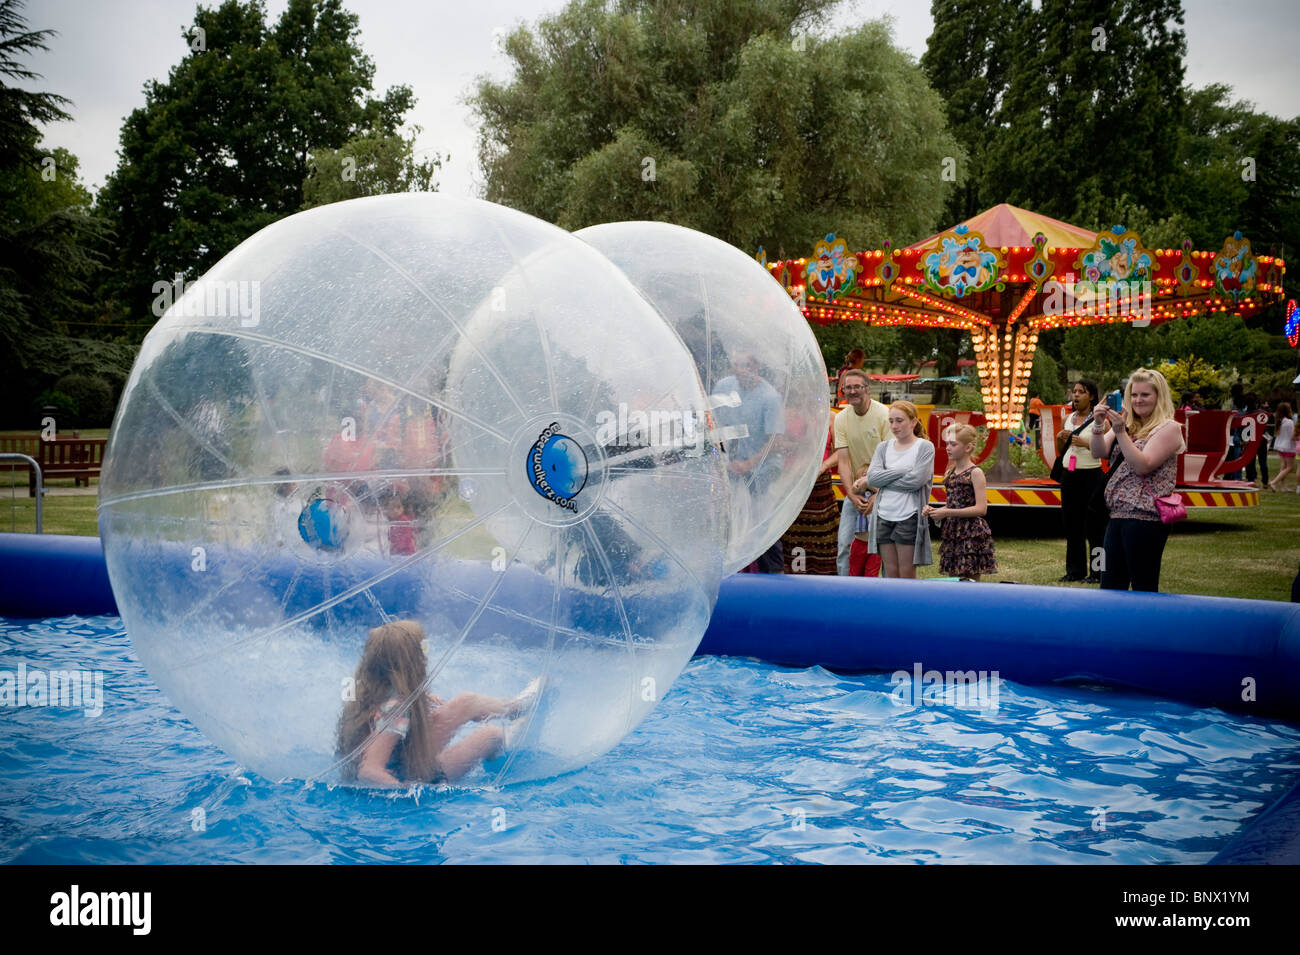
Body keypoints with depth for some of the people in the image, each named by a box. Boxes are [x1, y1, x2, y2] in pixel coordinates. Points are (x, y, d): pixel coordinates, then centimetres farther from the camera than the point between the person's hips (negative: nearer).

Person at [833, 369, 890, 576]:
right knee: (844, 544, 0)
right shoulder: (841, 419, 0)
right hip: (855, 490, 4)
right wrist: (852, 494, -16)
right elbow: (843, 461, -5)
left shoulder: (884, 415, -13)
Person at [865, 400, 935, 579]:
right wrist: (902, 471, -11)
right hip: (883, 516, 4)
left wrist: (883, 480, -5)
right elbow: (872, 477, -3)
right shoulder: (883, 447, 11)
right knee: (891, 573, 7)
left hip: (909, 517, -4)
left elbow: (916, 480, -13)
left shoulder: (925, 447, -1)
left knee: (907, 575, -1)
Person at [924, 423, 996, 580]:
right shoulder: (949, 473, 13)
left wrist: (947, 513, -18)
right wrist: (934, 511, 0)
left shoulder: (975, 473, -9)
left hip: (972, 534, -7)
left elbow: (981, 508, -16)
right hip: (952, 532, 7)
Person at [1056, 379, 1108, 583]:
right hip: (1069, 475, 6)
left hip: (1091, 475, -6)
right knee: (1071, 523, 9)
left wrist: (1087, 443, -19)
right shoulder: (1067, 419, 13)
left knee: (1094, 524, -4)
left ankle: (1097, 572, 2)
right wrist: (1060, 439, 0)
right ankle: (1075, 570, 18)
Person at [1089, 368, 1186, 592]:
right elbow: (1098, 453, 6)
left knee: (1144, 589, -3)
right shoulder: (1126, 424, 15)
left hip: (1146, 517, -7)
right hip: (1118, 515, 7)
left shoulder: (1169, 428, -5)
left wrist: (1120, 432, -20)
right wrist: (1098, 425, -9)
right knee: (1109, 587, 8)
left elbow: (1143, 466, -15)